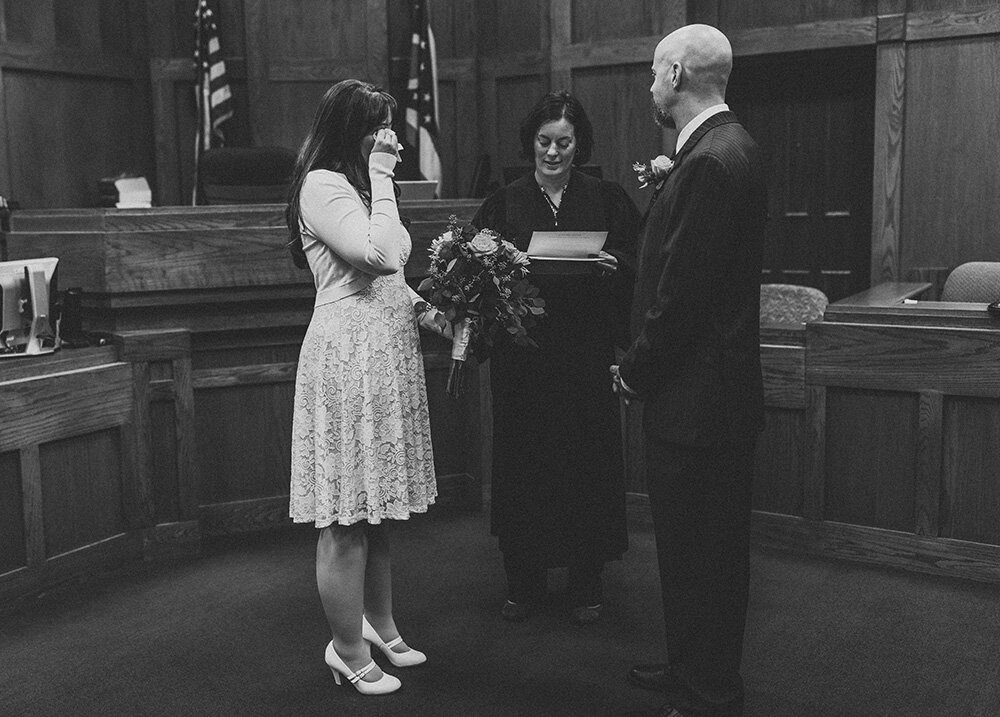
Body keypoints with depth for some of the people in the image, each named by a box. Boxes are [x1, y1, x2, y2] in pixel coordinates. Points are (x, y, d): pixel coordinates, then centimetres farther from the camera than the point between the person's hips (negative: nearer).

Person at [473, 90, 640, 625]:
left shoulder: (606, 200, 5)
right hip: (521, 355, 1)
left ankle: (586, 583, 18)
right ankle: (524, 578, 20)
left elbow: (637, 269, 2)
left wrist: (608, 262, -18)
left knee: (587, 464, 3)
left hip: (587, 355, -1)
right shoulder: (503, 204, 7)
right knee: (523, 461, 6)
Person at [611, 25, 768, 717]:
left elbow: (685, 290, -21)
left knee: (701, 555, 3)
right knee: (693, 548, 21)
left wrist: (637, 369, -11)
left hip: (697, 397, -10)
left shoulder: (714, 160, -20)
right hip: (706, 390, 10)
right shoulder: (725, 147, 12)